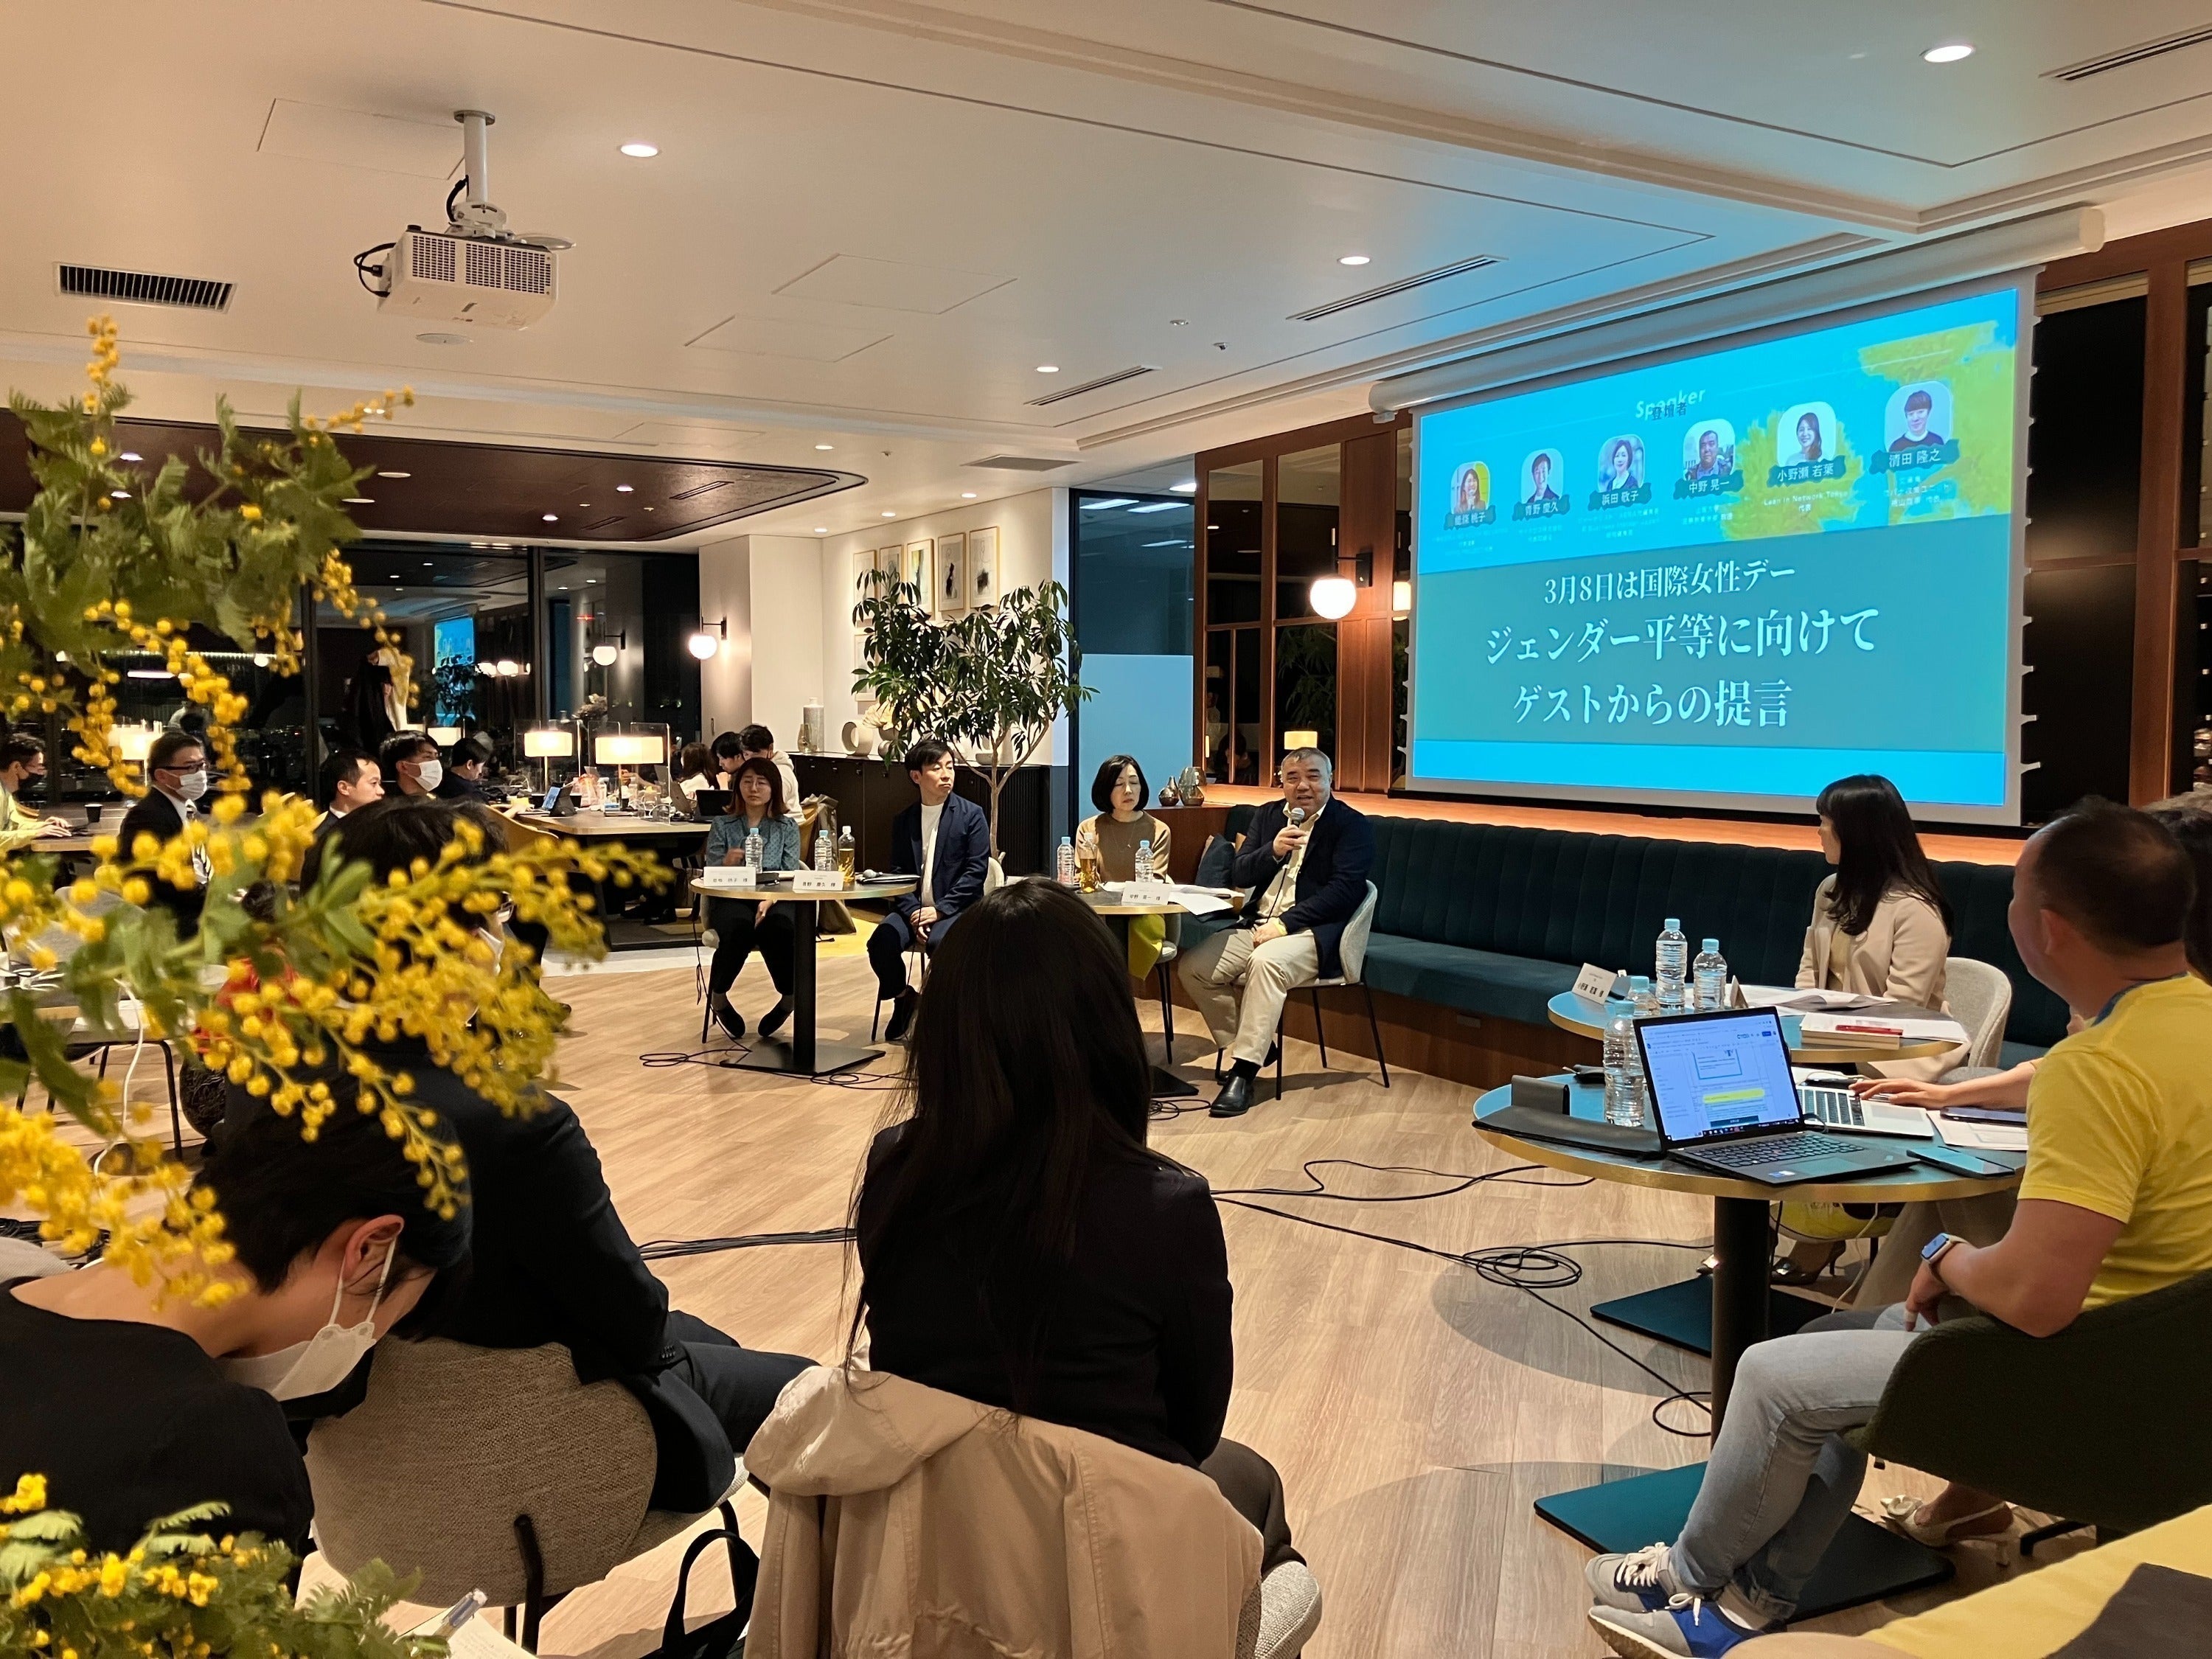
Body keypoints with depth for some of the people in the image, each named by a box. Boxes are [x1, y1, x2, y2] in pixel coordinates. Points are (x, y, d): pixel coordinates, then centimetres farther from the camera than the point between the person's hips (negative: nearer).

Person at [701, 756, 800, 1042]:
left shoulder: (787, 827, 13)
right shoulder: (722, 826, 12)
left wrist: (769, 899, -19)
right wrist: (726, 863, -19)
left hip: (774, 900, 0)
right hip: (731, 900, 0)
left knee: (779, 927, -37)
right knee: (740, 927, -36)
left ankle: (790, 996, -15)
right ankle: (718, 996, -12)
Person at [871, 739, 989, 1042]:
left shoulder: (971, 815, -1)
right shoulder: (903, 821, 10)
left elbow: (976, 870, -7)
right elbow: (898, 873, 6)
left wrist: (940, 909, -15)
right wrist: (913, 913, -13)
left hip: (956, 909, -4)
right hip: (914, 907, 4)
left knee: (940, 943, -36)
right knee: (880, 943, -24)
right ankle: (903, 1001, 5)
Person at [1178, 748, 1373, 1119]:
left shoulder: (1352, 825, -2)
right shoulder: (1268, 815, 15)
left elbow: (1343, 889, -14)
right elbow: (1238, 875, 10)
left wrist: (1284, 924, -21)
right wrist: (1273, 851, -11)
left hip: (1315, 934, -6)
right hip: (1258, 926, 6)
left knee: (1266, 961, -36)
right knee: (1192, 966, -12)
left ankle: (1243, 1073, -32)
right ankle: (1249, 1045, 4)